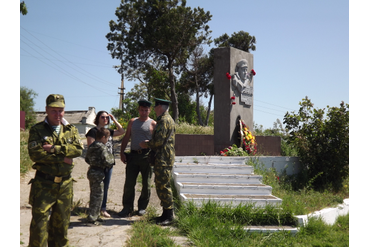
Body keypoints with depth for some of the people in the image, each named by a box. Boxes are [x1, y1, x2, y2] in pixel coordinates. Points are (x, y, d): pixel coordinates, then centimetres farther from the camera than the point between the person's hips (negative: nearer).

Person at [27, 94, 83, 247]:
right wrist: (62, 158, -16)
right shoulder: (37, 130, -2)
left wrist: (55, 149, -17)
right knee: (40, 220, -5)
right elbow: (35, 153, -15)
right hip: (44, 183, -3)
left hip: (65, 183, 4)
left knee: (61, 220, 13)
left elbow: (79, 149, -7)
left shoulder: (71, 130, 9)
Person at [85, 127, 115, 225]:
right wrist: (112, 159, -2)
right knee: (98, 195, -2)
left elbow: (87, 159, 16)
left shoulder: (91, 146, 10)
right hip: (98, 173, -9)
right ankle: (92, 218, -1)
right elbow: (107, 161, -21)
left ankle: (94, 215, 27)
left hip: (91, 171, 9)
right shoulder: (102, 147, -16)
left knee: (93, 195, 17)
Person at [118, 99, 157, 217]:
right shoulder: (132, 122, 15)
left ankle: (142, 207, 19)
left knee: (146, 184, 4)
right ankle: (127, 207, 9)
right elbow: (126, 138, 16)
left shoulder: (153, 124, 3)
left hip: (146, 156, -3)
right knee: (129, 183, 0)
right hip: (133, 155, 3)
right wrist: (122, 152, 7)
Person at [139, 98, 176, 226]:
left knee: (163, 186, -7)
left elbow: (159, 141, -20)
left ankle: (169, 216, -1)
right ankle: (166, 214, 20)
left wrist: (147, 144, -4)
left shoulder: (164, 120, -15)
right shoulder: (166, 119, 19)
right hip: (162, 159, 11)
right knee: (161, 186, 14)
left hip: (164, 160, -11)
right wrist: (149, 143, 10)